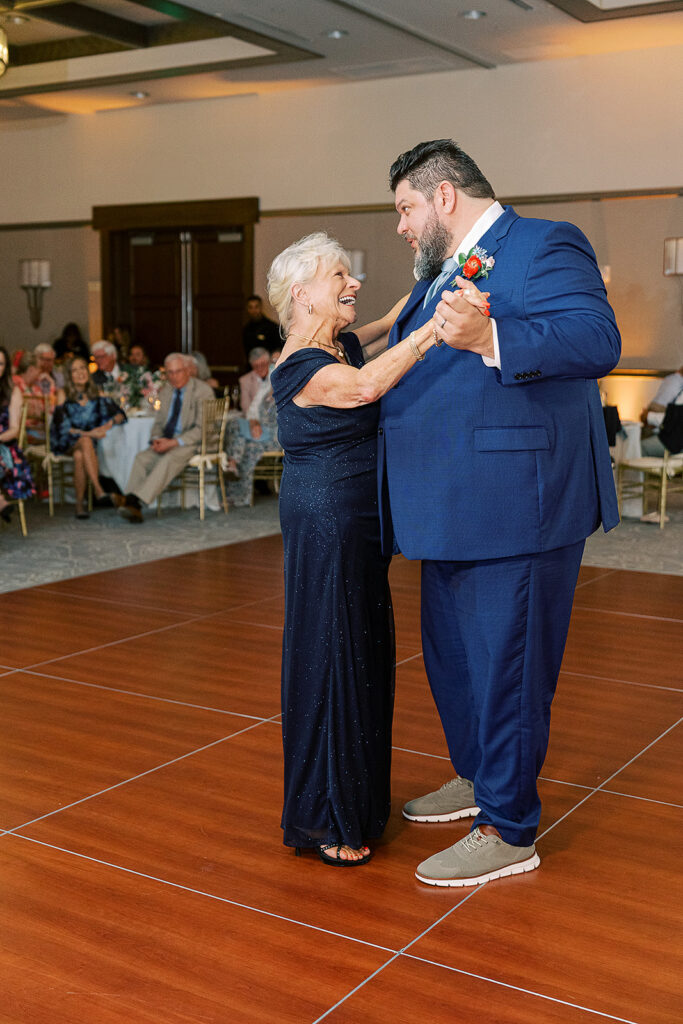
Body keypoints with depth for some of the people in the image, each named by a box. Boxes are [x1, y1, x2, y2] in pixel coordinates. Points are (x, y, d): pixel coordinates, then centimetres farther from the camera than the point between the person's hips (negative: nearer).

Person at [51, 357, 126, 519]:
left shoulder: (97, 395, 8)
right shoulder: (64, 395, 0)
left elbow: (119, 414, 5)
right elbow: (61, 425, -8)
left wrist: (110, 423, -19)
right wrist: (87, 433, -20)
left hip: (92, 440, 2)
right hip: (67, 443, -2)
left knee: (79, 456, -33)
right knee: (86, 442, -36)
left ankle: (80, 503, -28)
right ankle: (99, 492, -46)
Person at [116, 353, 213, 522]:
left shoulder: (203, 391, -6)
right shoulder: (165, 392, 14)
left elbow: (201, 429, -12)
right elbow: (158, 423, 20)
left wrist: (173, 442, -20)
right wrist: (156, 439, -4)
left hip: (192, 443, -6)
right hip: (167, 443, 6)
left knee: (169, 458, -34)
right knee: (142, 457, -20)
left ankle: (136, 500, -42)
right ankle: (133, 508, -31)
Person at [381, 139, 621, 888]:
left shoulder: (545, 245, -9)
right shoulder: (443, 274, 19)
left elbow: (597, 339, -26)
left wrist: (488, 339, -39)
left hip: (514, 507, -10)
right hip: (456, 511, 10)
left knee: (505, 664, 0)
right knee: (450, 652, 20)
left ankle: (508, 832, 14)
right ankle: (475, 779, 41)